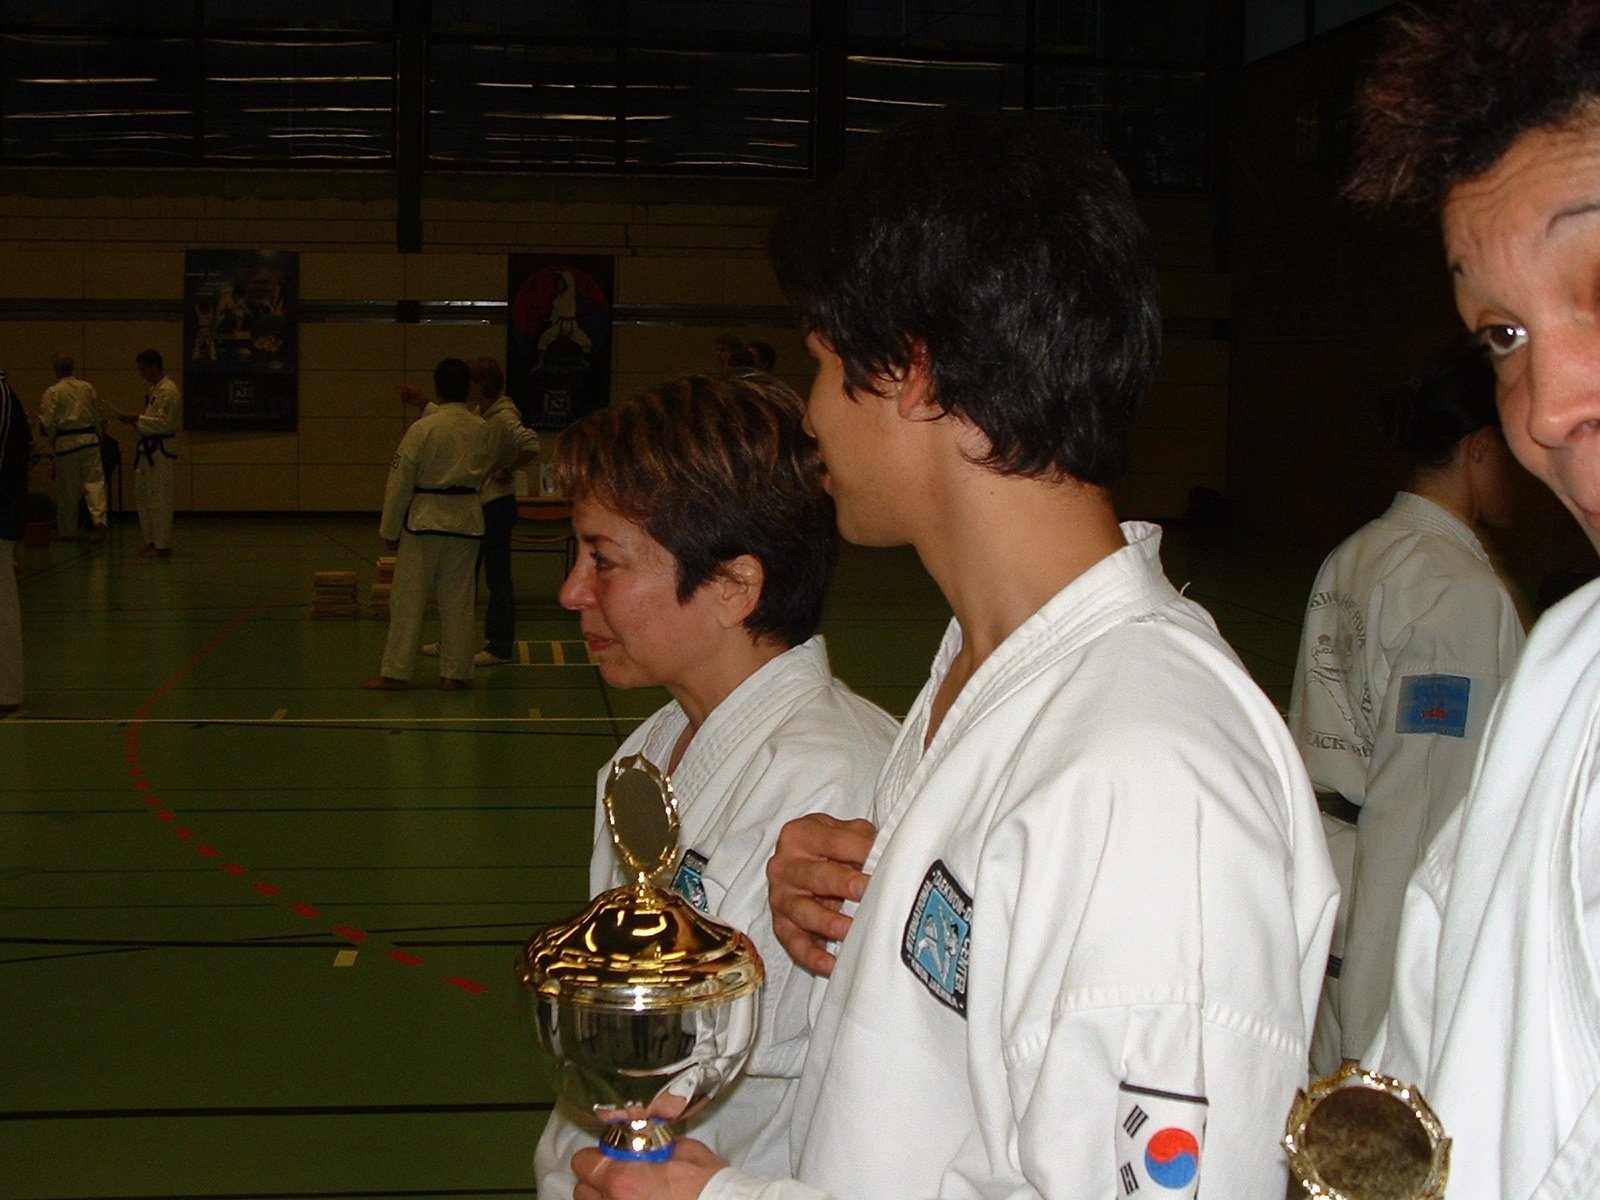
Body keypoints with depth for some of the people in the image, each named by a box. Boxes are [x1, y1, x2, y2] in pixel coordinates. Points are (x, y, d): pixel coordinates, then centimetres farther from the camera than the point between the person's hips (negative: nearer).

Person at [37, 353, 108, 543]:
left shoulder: (52, 392, -6)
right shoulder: (87, 387, 5)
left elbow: (47, 421, -8)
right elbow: (97, 414, 11)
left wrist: (51, 439, 10)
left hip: (66, 442, -2)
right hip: (89, 440, 2)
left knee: (67, 488, 6)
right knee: (94, 482, 0)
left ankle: (68, 530, 14)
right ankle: (98, 519, -20)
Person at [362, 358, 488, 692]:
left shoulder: (423, 428, -12)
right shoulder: (481, 429, 1)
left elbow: (401, 482, -9)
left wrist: (390, 529, 0)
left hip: (424, 518, -4)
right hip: (466, 520, 4)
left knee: (408, 597, 3)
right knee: (457, 598, 9)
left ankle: (395, 672, 6)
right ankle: (455, 672, 11)